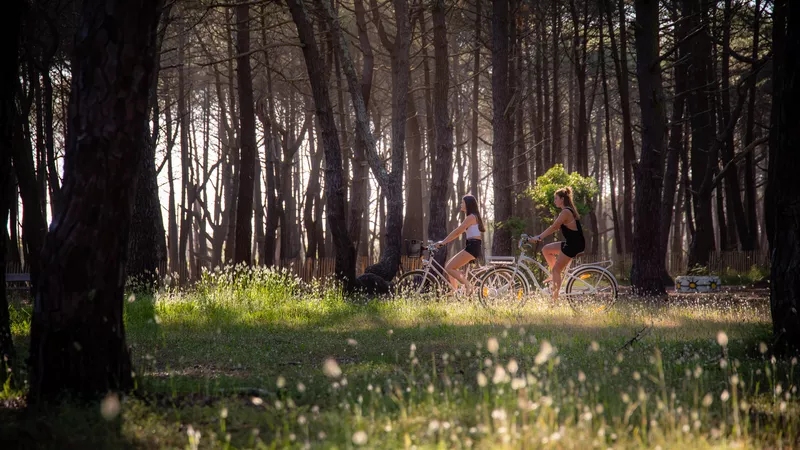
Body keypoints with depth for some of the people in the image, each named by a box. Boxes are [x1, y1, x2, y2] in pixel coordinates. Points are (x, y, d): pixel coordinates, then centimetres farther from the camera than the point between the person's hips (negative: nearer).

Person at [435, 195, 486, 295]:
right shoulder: (472, 217, 21)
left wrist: (443, 242, -16)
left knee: (449, 268, -14)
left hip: (472, 247, -10)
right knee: (448, 266, 10)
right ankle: (454, 291, 7)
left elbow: (457, 232, -17)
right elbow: (458, 232, 21)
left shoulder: (471, 217, -11)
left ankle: (468, 286, -16)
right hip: (472, 246, 10)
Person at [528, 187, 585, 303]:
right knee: (546, 249, 15)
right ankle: (554, 275, 15)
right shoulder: (568, 211, 15)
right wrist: (540, 236, 13)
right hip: (570, 243, 10)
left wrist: (538, 237, -19)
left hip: (574, 245, -10)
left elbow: (553, 227, -21)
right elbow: (556, 227, 17)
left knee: (556, 269, -6)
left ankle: (555, 298, -5)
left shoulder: (565, 212, -17)